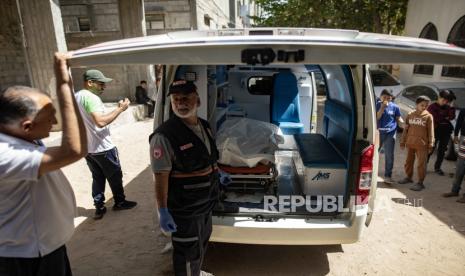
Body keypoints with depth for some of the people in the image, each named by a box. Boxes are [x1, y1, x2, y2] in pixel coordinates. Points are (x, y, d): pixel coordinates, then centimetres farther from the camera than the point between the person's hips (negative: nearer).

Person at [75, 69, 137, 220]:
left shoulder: (76, 97, 10)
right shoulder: (91, 97, -20)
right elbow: (101, 122, -30)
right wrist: (120, 109, -24)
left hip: (87, 148, 9)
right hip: (102, 148, -8)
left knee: (97, 177, 17)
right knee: (115, 175, 10)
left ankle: (99, 207, 21)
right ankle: (119, 202, 24)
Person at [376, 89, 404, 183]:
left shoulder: (395, 107, 3)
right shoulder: (377, 105, 1)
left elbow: (399, 119, 9)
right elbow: (376, 118, -9)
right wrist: (382, 108, -18)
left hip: (390, 134, 1)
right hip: (378, 133, 0)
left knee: (389, 155, 3)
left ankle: (388, 176, 13)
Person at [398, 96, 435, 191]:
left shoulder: (428, 116, -4)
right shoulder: (410, 115, 5)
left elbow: (431, 132, -3)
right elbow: (405, 129, 9)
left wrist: (430, 145, -7)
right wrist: (402, 142, 8)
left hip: (422, 144, -4)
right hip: (410, 143, 4)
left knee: (421, 164, -1)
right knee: (409, 162, 15)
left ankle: (420, 183, 7)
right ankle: (408, 177, 32)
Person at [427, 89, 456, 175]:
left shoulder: (447, 107, 8)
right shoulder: (432, 106, -5)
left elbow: (452, 117, -4)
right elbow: (435, 118, -13)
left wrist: (451, 106, -10)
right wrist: (445, 118, -3)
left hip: (446, 131, 5)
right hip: (435, 130, -5)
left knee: (442, 150, 10)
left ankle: (437, 167, 22)